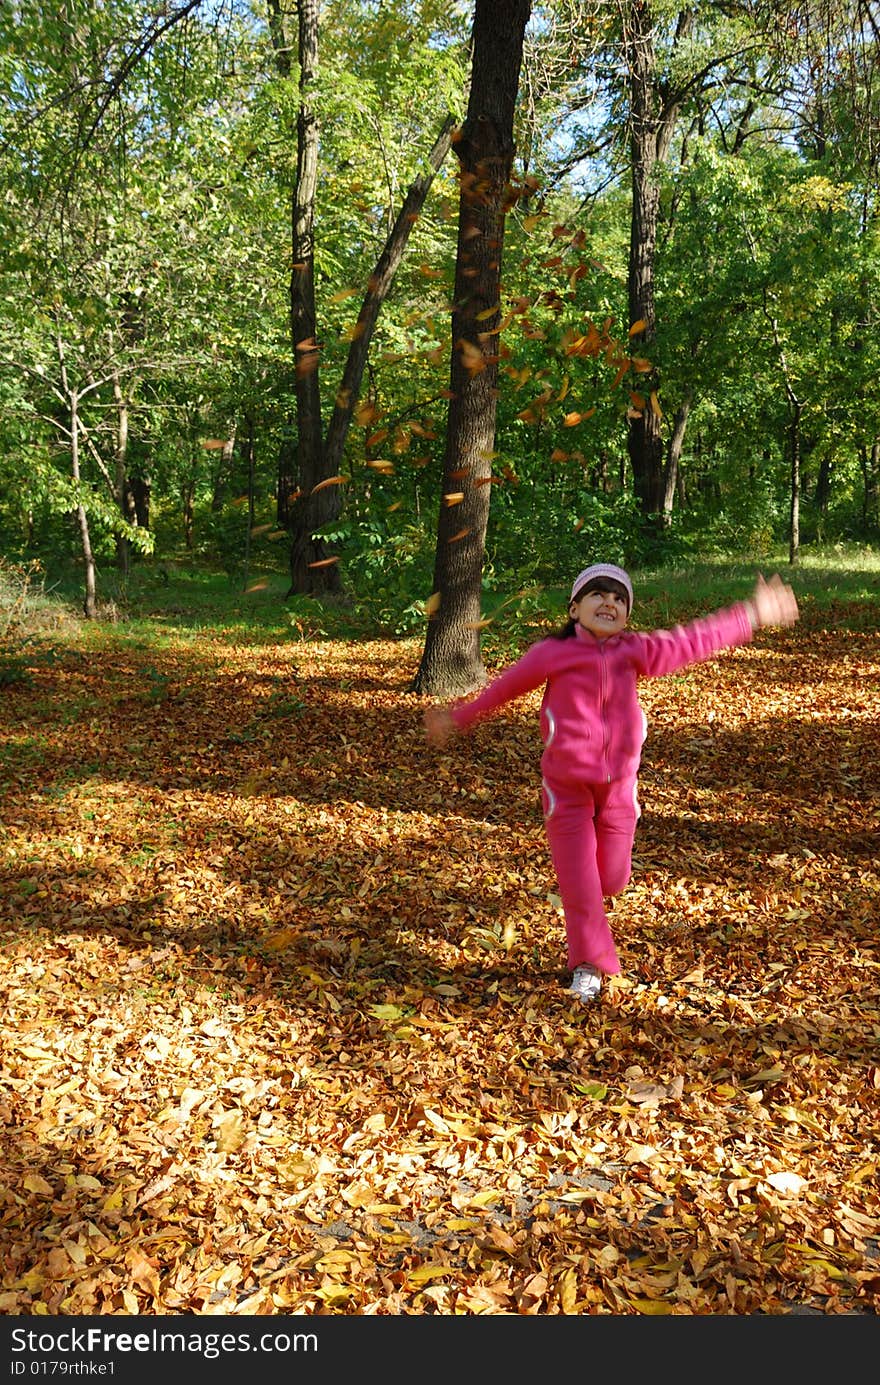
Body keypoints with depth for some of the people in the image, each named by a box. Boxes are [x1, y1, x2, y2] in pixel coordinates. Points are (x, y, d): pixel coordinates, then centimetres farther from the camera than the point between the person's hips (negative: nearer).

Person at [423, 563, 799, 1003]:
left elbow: (694, 641, 6)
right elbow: (505, 686, 3)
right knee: (578, 884, -1)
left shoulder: (635, 652, 0)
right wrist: (459, 718, 10)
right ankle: (588, 966, 18)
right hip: (567, 788, -3)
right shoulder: (552, 654, -8)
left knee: (612, 880, 12)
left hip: (618, 787, 3)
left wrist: (751, 616, 10)